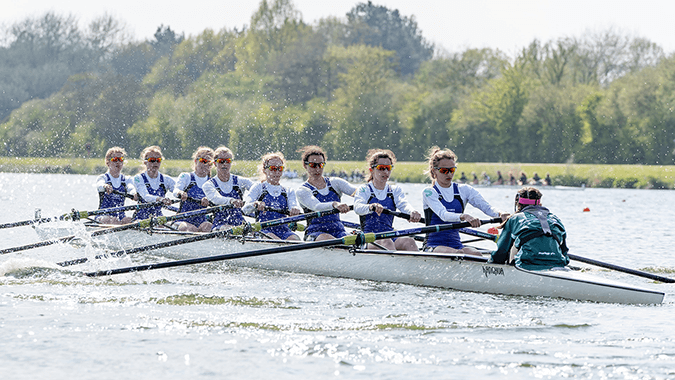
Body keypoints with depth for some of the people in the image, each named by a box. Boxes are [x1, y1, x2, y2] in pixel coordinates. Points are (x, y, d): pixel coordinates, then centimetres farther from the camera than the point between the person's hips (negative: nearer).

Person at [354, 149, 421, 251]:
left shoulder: (395, 190, 17)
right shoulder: (364, 190, 6)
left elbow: (404, 204, -5)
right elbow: (357, 208, -16)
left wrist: (413, 212, -32)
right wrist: (371, 207, -42)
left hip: (391, 237, 3)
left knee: (408, 241, -29)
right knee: (387, 242, -36)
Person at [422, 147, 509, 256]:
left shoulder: (464, 190, 12)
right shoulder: (428, 192, -1)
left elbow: (486, 207, -2)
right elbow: (443, 215, -19)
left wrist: (499, 213, -26)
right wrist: (464, 217, -39)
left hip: (456, 244, 4)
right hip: (434, 246, -4)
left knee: (476, 254, -30)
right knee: (458, 254, -36)